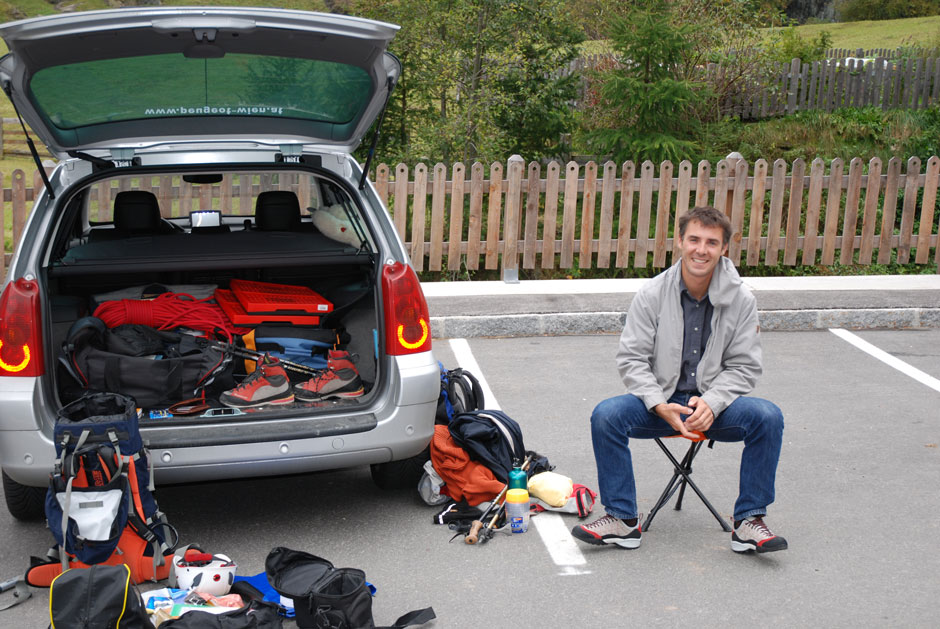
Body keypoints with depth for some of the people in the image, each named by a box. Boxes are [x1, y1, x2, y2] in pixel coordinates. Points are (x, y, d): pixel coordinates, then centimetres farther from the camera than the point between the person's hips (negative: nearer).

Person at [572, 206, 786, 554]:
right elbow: (631, 358, -4)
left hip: (715, 404, 0)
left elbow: (744, 367, -1)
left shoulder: (741, 299, -3)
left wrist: (711, 403, -19)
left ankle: (749, 521, -13)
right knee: (606, 415, -27)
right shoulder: (652, 294, -5)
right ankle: (623, 520, -13)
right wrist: (660, 405, -20)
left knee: (768, 417, -27)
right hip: (659, 401, 0)